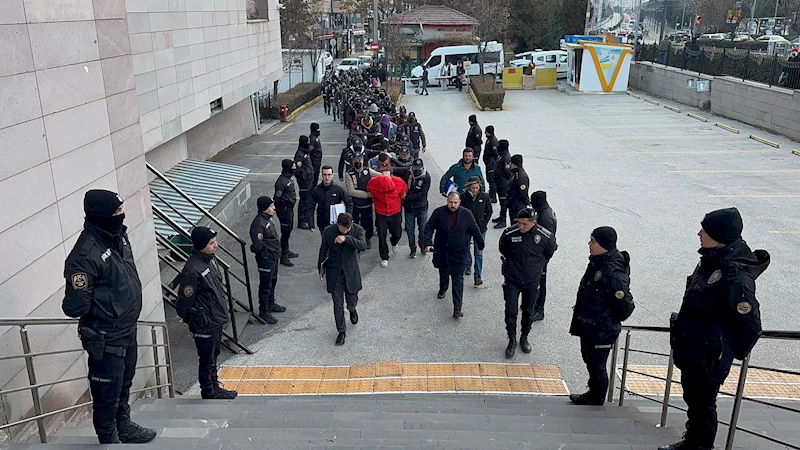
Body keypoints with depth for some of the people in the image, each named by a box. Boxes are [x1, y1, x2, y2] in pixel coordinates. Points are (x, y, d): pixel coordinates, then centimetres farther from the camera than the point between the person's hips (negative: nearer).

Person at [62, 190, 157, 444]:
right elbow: (74, 307, -28)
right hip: (106, 339, -8)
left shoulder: (118, 236, -1)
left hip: (128, 330, 8)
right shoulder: (86, 255, -29)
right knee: (107, 394, 12)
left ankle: (124, 427, 47)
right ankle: (109, 440, 32)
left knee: (124, 385, 26)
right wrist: (100, 308, -10)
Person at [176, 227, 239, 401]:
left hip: (217, 320, 9)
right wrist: (198, 320, -12)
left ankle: (214, 388, 39)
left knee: (213, 356, 23)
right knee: (207, 360, 10)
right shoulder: (192, 271, -27)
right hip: (205, 326, -9)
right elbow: (184, 304, -22)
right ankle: (209, 393, 27)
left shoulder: (210, 259, 1)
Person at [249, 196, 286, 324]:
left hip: (274, 257, 10)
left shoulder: (268, 218, 5)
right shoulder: (258, 223, -26)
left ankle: (271, 304, 41)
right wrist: (268, 251, -12)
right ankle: (263, 312, 13)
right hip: (266, 259, -10)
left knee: (272, 282, 24)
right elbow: (257, 245, -26)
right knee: (266, 285, 2)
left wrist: (276, 252, 12)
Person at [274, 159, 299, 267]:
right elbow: (277, 198, -23)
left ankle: (286, 251, 37)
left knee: (289, 230, 21)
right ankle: (283, 257, 6)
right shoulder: (281, 181, -24)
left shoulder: (289, 178, 7)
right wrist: (279, 211, -18)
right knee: (285, 232, -3)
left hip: (290, 208, 10)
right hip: (284, 209, -10)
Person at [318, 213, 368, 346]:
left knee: (351, 302, 11)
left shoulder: (357, 230, -14)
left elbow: (363, 246, -30)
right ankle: (341, 331, 18)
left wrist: (346, 238, -38)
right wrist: (321, 268, 11)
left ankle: (352, 310, 49)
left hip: (351, 271, 0)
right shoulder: (328, 232, -12)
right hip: (334, 272, 0)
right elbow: (323, 251, 2)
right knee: (338, 303, 2)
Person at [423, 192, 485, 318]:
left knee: (458, 279, -6)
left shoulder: (466, 214, -8)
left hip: (459, 252, -2)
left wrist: (481, 245, 13)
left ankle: (457, 308, -5)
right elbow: (429, 227, -7)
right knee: (443, 272, 26)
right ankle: (442, 289, 58)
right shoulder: (439, 212, -8)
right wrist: (427, 243, -20)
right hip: (441, 250, 2)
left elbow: (475, 231, 3)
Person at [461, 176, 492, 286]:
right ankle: (468, 266, 45)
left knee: (479, 253, -2)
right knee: (465, 248, 17)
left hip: (480, 229, -1)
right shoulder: (464, 197, -9)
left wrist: (483, 224, -2)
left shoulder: (484, 197, -6)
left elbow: (489, 212, 6)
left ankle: (478, 275, 5)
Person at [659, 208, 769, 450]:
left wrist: (733, 354, -7)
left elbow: (750, 324, -21)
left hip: (708, 357, -9)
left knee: (702, 404, 10)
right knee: (692, 398, 25)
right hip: (691, 350, 9)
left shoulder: (735, 277, -28)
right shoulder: (712, 260, -1)